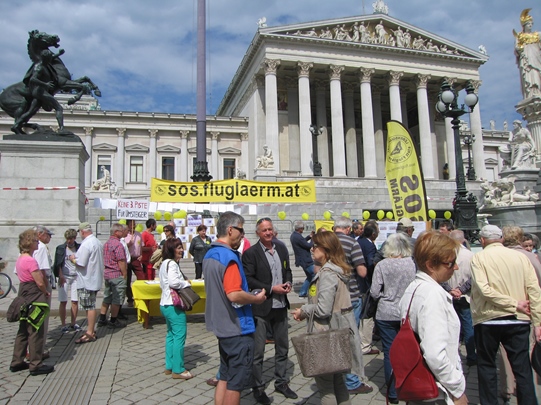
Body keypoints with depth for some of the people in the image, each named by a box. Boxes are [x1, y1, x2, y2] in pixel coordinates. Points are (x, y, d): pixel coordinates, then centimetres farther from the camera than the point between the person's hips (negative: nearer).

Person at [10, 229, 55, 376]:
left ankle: (17, 362, 26)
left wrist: (43, 292, 9)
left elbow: (24, 278, 14)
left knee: (23, 330, 18)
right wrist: (46, 292, -1)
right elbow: (40, 282, -20)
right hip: (34, 297, -10)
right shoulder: (30, 260, -20)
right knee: (36, 332, -1)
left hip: (24, 295, 10)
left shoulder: (20, 259, 10)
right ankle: (36, 365, 7)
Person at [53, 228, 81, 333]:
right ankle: (63, 325, 9)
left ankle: (73, 323, 15)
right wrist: (61, 276, -8)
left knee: (75, 301, 3)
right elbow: (58, 264, 0)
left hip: (76, 277, 2)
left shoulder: (79, 248, 6)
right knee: (63, 302, 0)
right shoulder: (61, 248, 2)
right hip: (64, 277, -2)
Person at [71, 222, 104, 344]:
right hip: (95, 279, 9)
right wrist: (76, 257, 18)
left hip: (87, 281, -9)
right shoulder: (98, 242, 11)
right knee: (91, 306, 16)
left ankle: (90, 333, 4)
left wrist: (73, 259, -3)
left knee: (89, 307, -3)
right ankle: (91, 330, 23)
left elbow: (81, 263, -22)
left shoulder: (86, 244, -19)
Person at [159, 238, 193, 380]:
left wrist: (183, 282, 7)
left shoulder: (165, 263, 14)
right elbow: (173, 282, -30)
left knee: (171, 334, 17)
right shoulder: (172, 264, -17)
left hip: (166, 304, 11)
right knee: (180, 335, -4)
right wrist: (186, 283, -13)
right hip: (173, 305, -11)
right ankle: (178, 370, 3)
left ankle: (169, 366, 25)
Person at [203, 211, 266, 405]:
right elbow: (234, 295, -30)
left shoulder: (209, 255, 9)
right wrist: (256, 298, -13)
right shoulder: (229, 257, -22)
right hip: (238, 328, -9)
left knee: (225, 377, 20)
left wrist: (251, 295, 15)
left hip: (221, 325, 9)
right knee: (236, 382, 5)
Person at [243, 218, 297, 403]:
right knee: (257, 351, 6)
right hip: (261, 308, -6)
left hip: (281, 306, 6)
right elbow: (249, 280, -14)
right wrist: (271, 289, -19)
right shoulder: (250, 253, -10)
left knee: (282, 347, 18)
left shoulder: (282, 248, 7)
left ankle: (281, 382, 36)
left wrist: (288, 282, -5)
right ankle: (258, 387, 23)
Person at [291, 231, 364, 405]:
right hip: (338, 331, 10)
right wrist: (306, 311, 4)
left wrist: (303, 311, -9)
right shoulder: (337, 269, 10)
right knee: (338, 380, 20)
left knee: (324, 382, 5)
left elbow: (323, 309, -26)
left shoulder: (327, 273, -21)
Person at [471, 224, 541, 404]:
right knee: (522, 368, 11)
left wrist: (514, 304, -11)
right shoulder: (521, 256, 2)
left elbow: (484, 289, -19)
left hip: (488, 320, -2)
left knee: (486, 365, 14)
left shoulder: (479, 258, -7)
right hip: (518, 321, 3)